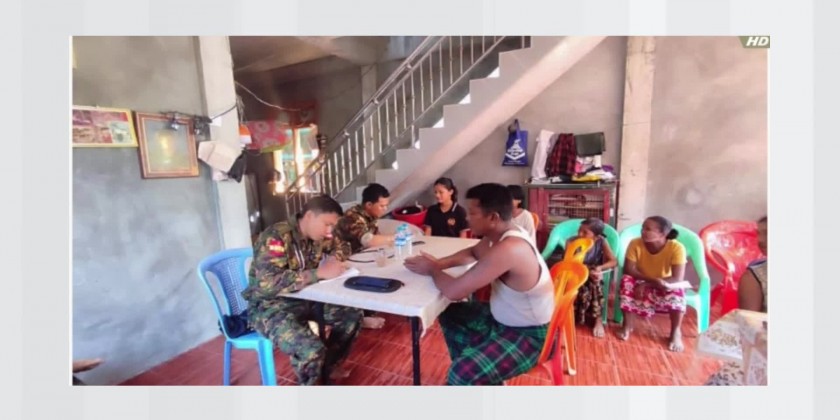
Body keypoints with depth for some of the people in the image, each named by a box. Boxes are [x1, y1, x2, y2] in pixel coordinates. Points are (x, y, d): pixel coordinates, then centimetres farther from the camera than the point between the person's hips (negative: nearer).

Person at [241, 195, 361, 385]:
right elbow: (267, 283, -38)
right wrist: (319, 273, -36)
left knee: (352, 315, 2)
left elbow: (342, 247, 15)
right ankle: (310, 381, 5)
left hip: (303, 298, 8)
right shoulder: (276, 237, -26)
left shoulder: (317, 235, -3)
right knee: (312, 349, -29)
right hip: (270, 306, -8)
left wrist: (333, 259, -10)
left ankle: (328, 366, 23)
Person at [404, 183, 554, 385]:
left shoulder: (508, 249, -35)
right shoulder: (499, 234, -5)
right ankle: (469, 376, 34)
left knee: (464, 373, -27)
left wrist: (432, 270, -11)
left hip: (530, 335, -9)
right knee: (450, 314, 17)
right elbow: (472, 253, 16)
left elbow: (454, 291, -32)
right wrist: (439, 263, -2)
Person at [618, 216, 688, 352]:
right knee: (627, 281, -31)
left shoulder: (676, 248, -24)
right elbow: (628, 269, -21)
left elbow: (677, 278, -28)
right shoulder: (635, 243, -20)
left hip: (666, 286, -1)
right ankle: (628, 325, -15)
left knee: (676, 290, -34)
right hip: (642, 283, 1)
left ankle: (676, 332, -9)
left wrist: (647, 285, -34)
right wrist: (653, 280, -34)